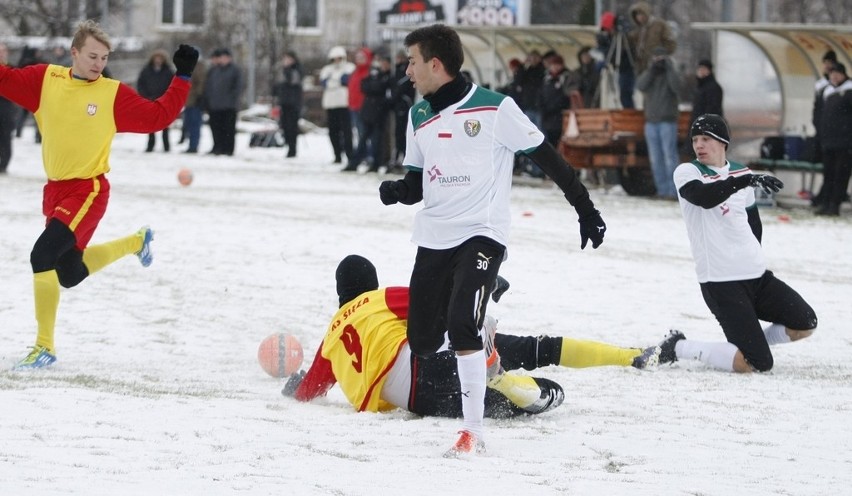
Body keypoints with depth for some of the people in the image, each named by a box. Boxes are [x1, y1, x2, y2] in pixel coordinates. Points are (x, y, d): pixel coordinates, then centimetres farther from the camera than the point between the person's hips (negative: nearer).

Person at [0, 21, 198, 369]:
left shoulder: (114, 95, -7)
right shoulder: (44, 80, 0)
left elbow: (158, 116, -3)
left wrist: (182, 76, -8)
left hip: (88, 191, -5)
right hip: (55, 189, 5)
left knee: (43, 255, -22)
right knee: (69, 274, 19)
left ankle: (44, 347, -10)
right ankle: (137, 242, 46)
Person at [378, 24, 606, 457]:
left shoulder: (494, 109, -9)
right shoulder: (418, 116, 9)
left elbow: (546, 158, -5)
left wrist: (585, 209, -5)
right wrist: (396, 190, -6)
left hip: (481, 234, -6)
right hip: (433, 239, 6)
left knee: (461, 324, -23)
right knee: (421, 341, 3)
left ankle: (473, 430, -17)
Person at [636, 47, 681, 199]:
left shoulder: (671, 74, 1)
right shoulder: (648, 74, 12)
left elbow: (676, 86, -20)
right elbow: (640, 86, -7)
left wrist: (669, 67, -20)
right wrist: (651, 69, -15)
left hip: (668, 122, -5)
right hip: (651, 122, 5)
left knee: (670, 156, -12)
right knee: (655, 158, 3)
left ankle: (673, 190, -13)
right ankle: (662, 189, 8)